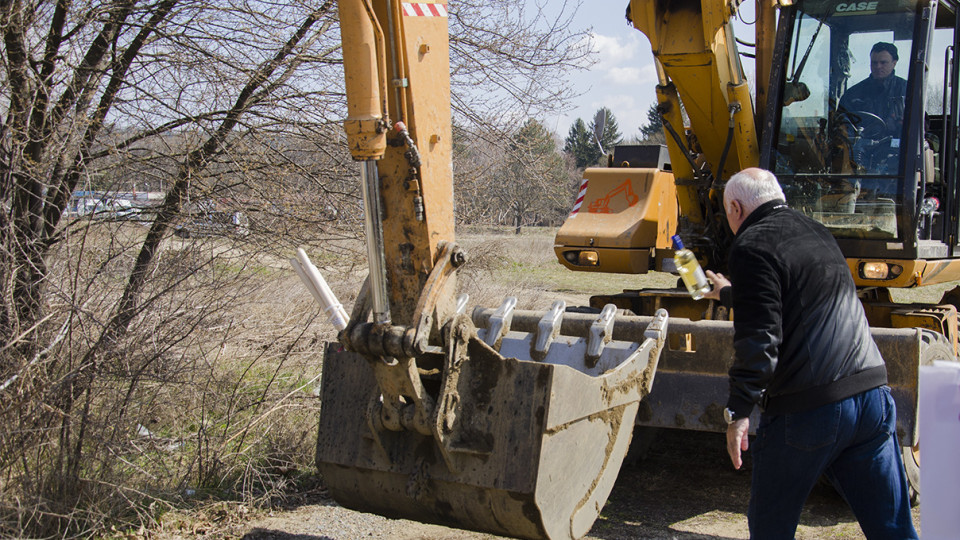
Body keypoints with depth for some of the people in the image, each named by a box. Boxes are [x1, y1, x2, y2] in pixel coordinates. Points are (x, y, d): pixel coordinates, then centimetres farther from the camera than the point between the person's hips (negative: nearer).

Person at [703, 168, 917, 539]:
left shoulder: (753, 246, -6)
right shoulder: (816, 232, 19)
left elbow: (759, 337, -17)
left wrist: (738, 410, -15)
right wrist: (728, 293, 54)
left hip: (806, 410, -7)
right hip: (872, 395, 7)